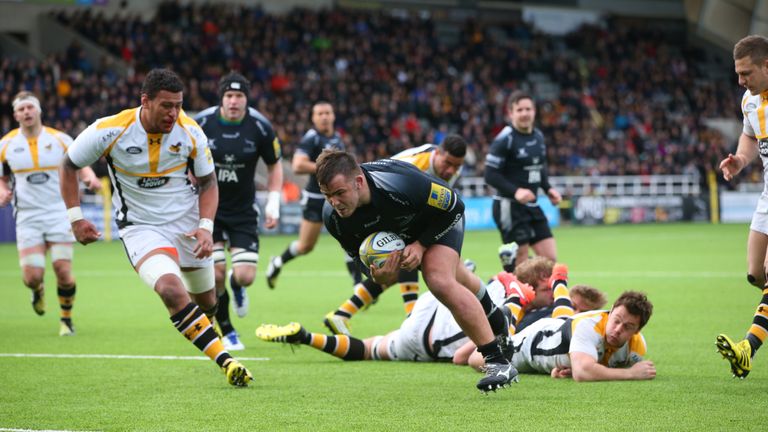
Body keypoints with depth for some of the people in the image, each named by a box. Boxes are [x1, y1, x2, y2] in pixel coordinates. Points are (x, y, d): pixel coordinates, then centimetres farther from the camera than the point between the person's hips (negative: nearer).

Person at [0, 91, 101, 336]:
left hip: (59, 213, -1)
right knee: (32, 276, -9)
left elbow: (81, 166, 8)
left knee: (63, 271, -9)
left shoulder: (60, 139, 0)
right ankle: (38, 290, 29)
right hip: (28, 217, 1)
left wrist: (90, 178, -14)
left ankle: (66, 318, 14)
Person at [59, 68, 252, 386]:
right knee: (172, 289, -29)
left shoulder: (190, 132, -10)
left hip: (187, 221, 3)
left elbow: (207, 182, 3)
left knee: (206, 302, 11)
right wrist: (75, 217, -7)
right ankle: (226, 363, -31)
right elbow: (68, 166, -2)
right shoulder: (110, 131, -18)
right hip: (140, 227, -3)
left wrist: (206, 227, -12)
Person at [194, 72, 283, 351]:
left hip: (243, 210, 1)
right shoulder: (201, 123, -12)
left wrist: (273, 205, -4)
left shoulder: (260, 127, -10)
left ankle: (237, 285, 31)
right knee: (216, 273, -10)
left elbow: (274, 166, 4)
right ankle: (226, 331, 13)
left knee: (245, 276, -10)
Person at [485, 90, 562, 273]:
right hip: (509, 207, -8)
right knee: (519, 265, -7)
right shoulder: (504, 139, -13)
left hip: (531, 206, 8)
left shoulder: (538, 136, 10)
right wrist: (515, 191, -28)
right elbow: (490, 174, -16)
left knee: (550, 259, 3)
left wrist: (548, 189, 6)